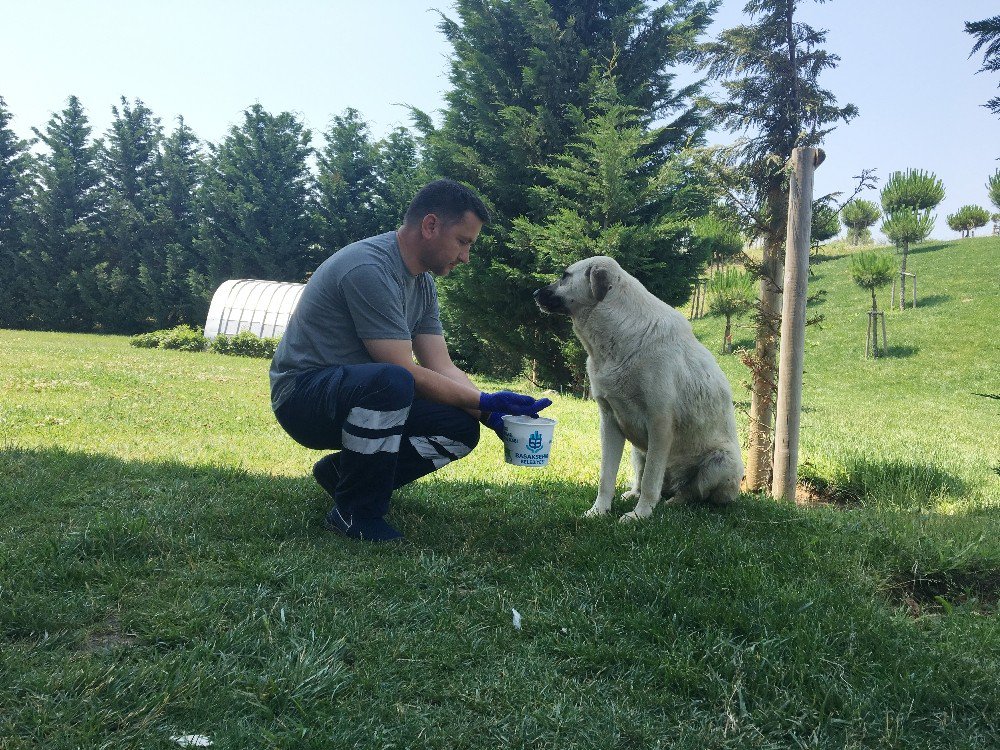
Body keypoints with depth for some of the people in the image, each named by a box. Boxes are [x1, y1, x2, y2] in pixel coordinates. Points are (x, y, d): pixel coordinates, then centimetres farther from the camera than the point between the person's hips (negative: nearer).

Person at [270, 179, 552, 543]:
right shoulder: (369, 268, -23)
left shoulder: (423, 283, 7)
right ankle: (354, 512, -18)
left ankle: (343, 471, 10)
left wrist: (492, 413, -12)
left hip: (354, 395, 9)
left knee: (461, 430, -6)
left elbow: (443, 368, 3)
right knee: (389, 381, -38)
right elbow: (404, 372, -24)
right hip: (303, 391, -9)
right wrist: (484, 402, -19)